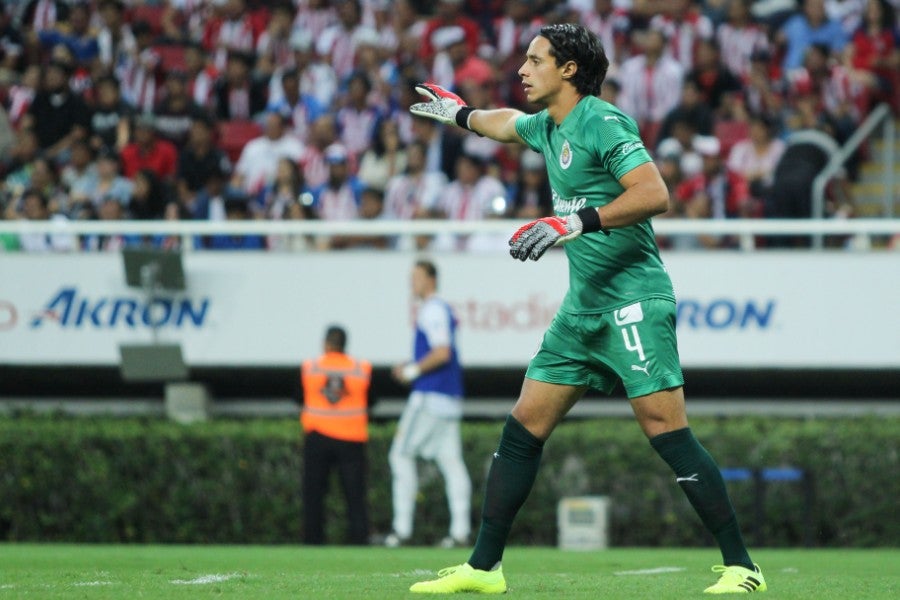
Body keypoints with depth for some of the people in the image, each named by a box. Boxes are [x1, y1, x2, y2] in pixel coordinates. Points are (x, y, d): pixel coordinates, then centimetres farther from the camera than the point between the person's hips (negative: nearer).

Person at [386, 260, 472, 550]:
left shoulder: (432, 311, -11)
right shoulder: (444, 309, 20)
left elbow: (442, 352, -21)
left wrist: (413, 370, -12)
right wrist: (412, 369, 18)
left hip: (430, 396, -10)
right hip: (450, 397, 10)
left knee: (401, 454, -5)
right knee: (450, 460, 4)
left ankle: (402, 528, -9)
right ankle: (460, 530, -3)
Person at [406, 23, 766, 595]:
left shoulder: (601, 122, -11)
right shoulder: (549, 127, 16)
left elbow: (654, 193, -23)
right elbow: (507, 123, 41)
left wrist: (576, 222, -29)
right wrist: (460, 112, 55)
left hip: (633, 300, -9)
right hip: (583, 307, 9)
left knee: (669, 434, -15)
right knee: (523, 429, 7)